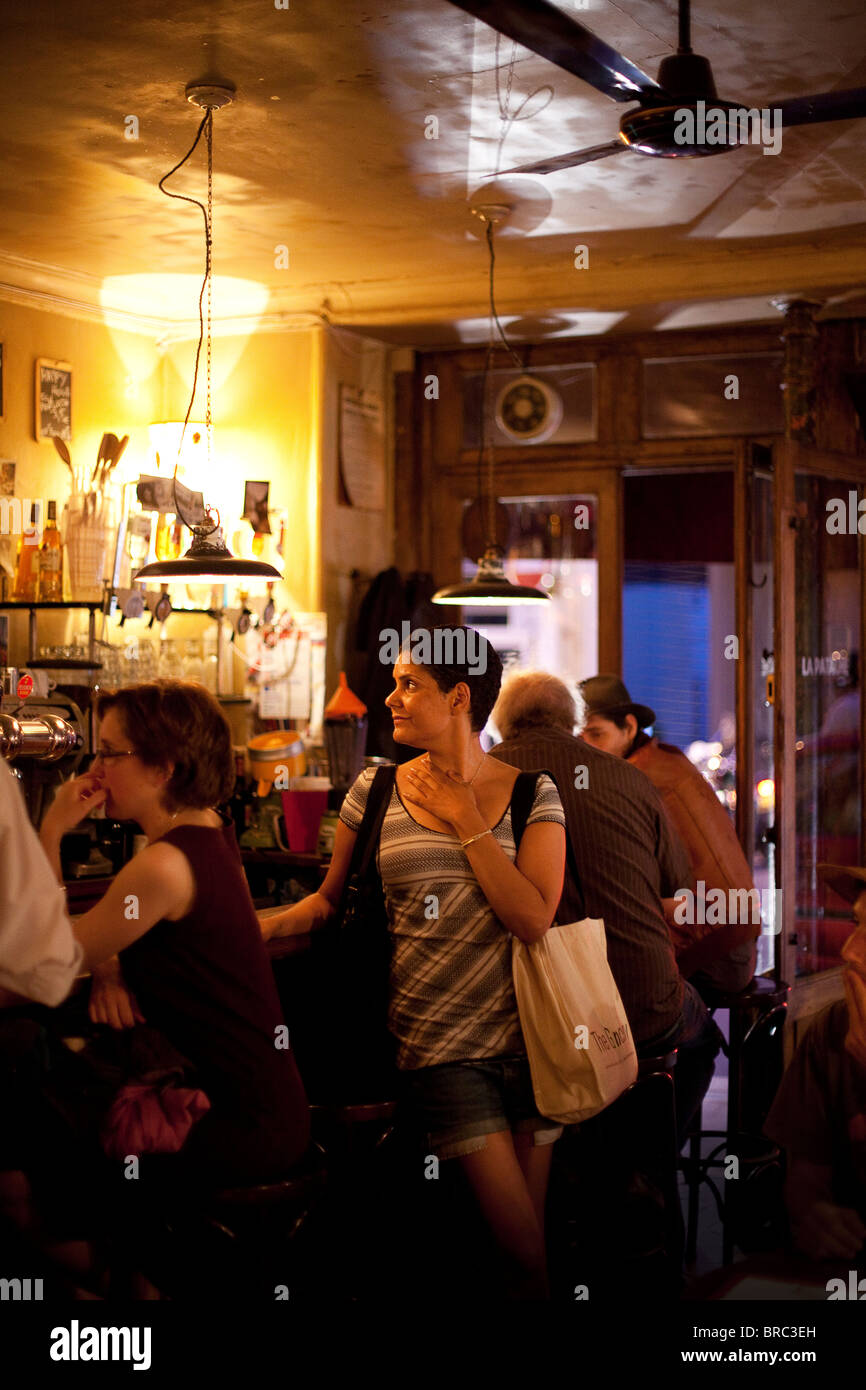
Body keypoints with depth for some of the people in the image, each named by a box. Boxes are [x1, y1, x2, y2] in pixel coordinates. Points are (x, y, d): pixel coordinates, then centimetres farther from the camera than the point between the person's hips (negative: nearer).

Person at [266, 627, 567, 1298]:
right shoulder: (377, 790, 4)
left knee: (535, 1233, 8)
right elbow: (330, 898, 13)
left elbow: (533, 919, -12)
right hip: (438, 1041, 0)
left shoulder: (532, 793, 0)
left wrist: (466, 820, -9)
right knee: (521, 1244, -7)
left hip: (526, 1033, 1)